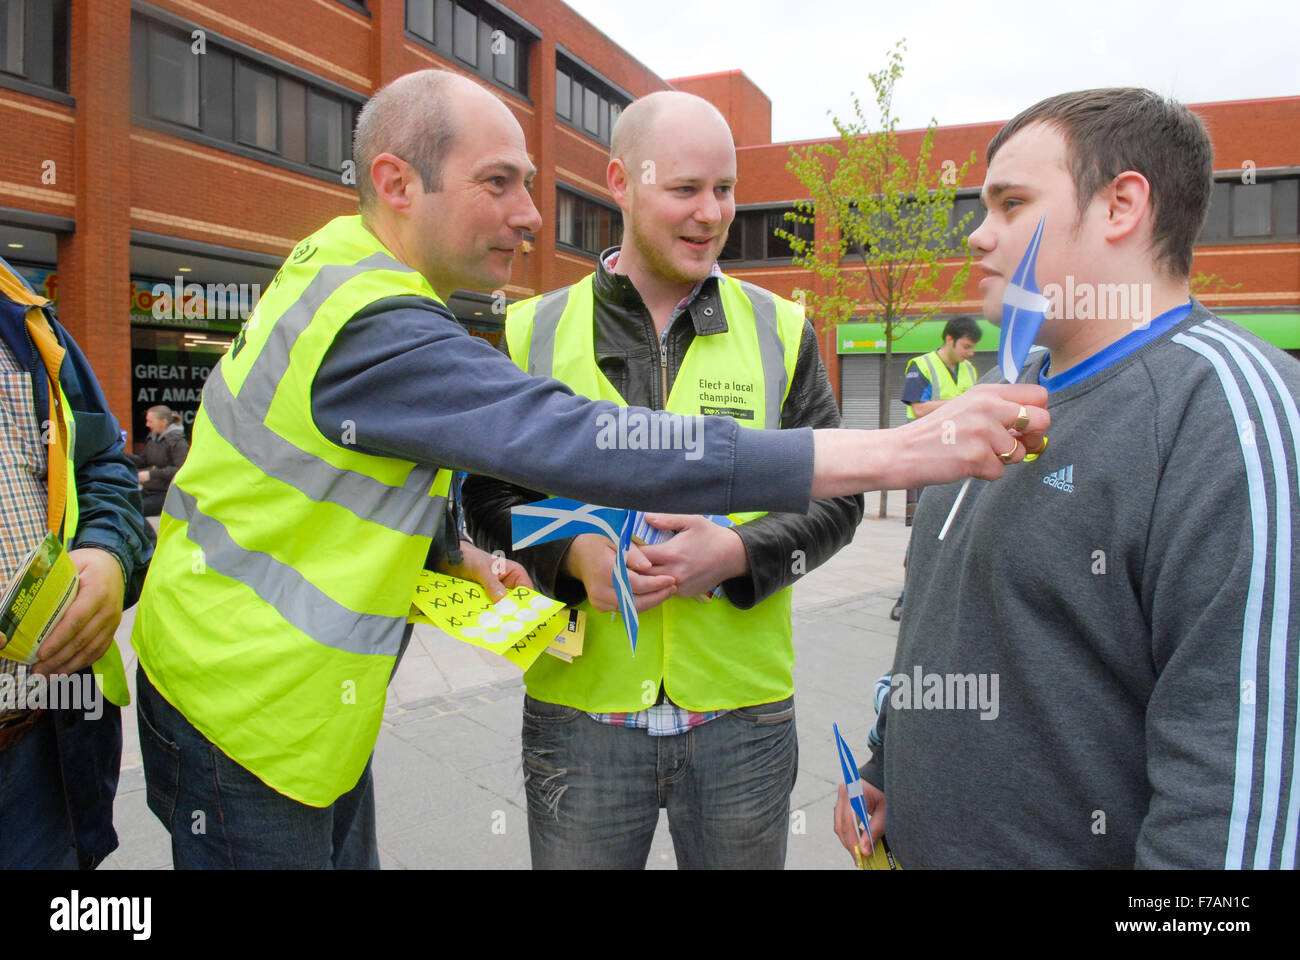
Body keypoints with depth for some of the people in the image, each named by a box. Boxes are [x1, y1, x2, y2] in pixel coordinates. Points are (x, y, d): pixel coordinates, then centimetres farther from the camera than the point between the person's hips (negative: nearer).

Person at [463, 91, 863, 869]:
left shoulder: (782, 330, 3)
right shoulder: (534, 331, 2)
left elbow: (835, 498, 3)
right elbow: (489, 492, 5)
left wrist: (734, 553, -16)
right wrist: (573, 553, -14)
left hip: (744, 715, 1)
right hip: (577, 711, 0)